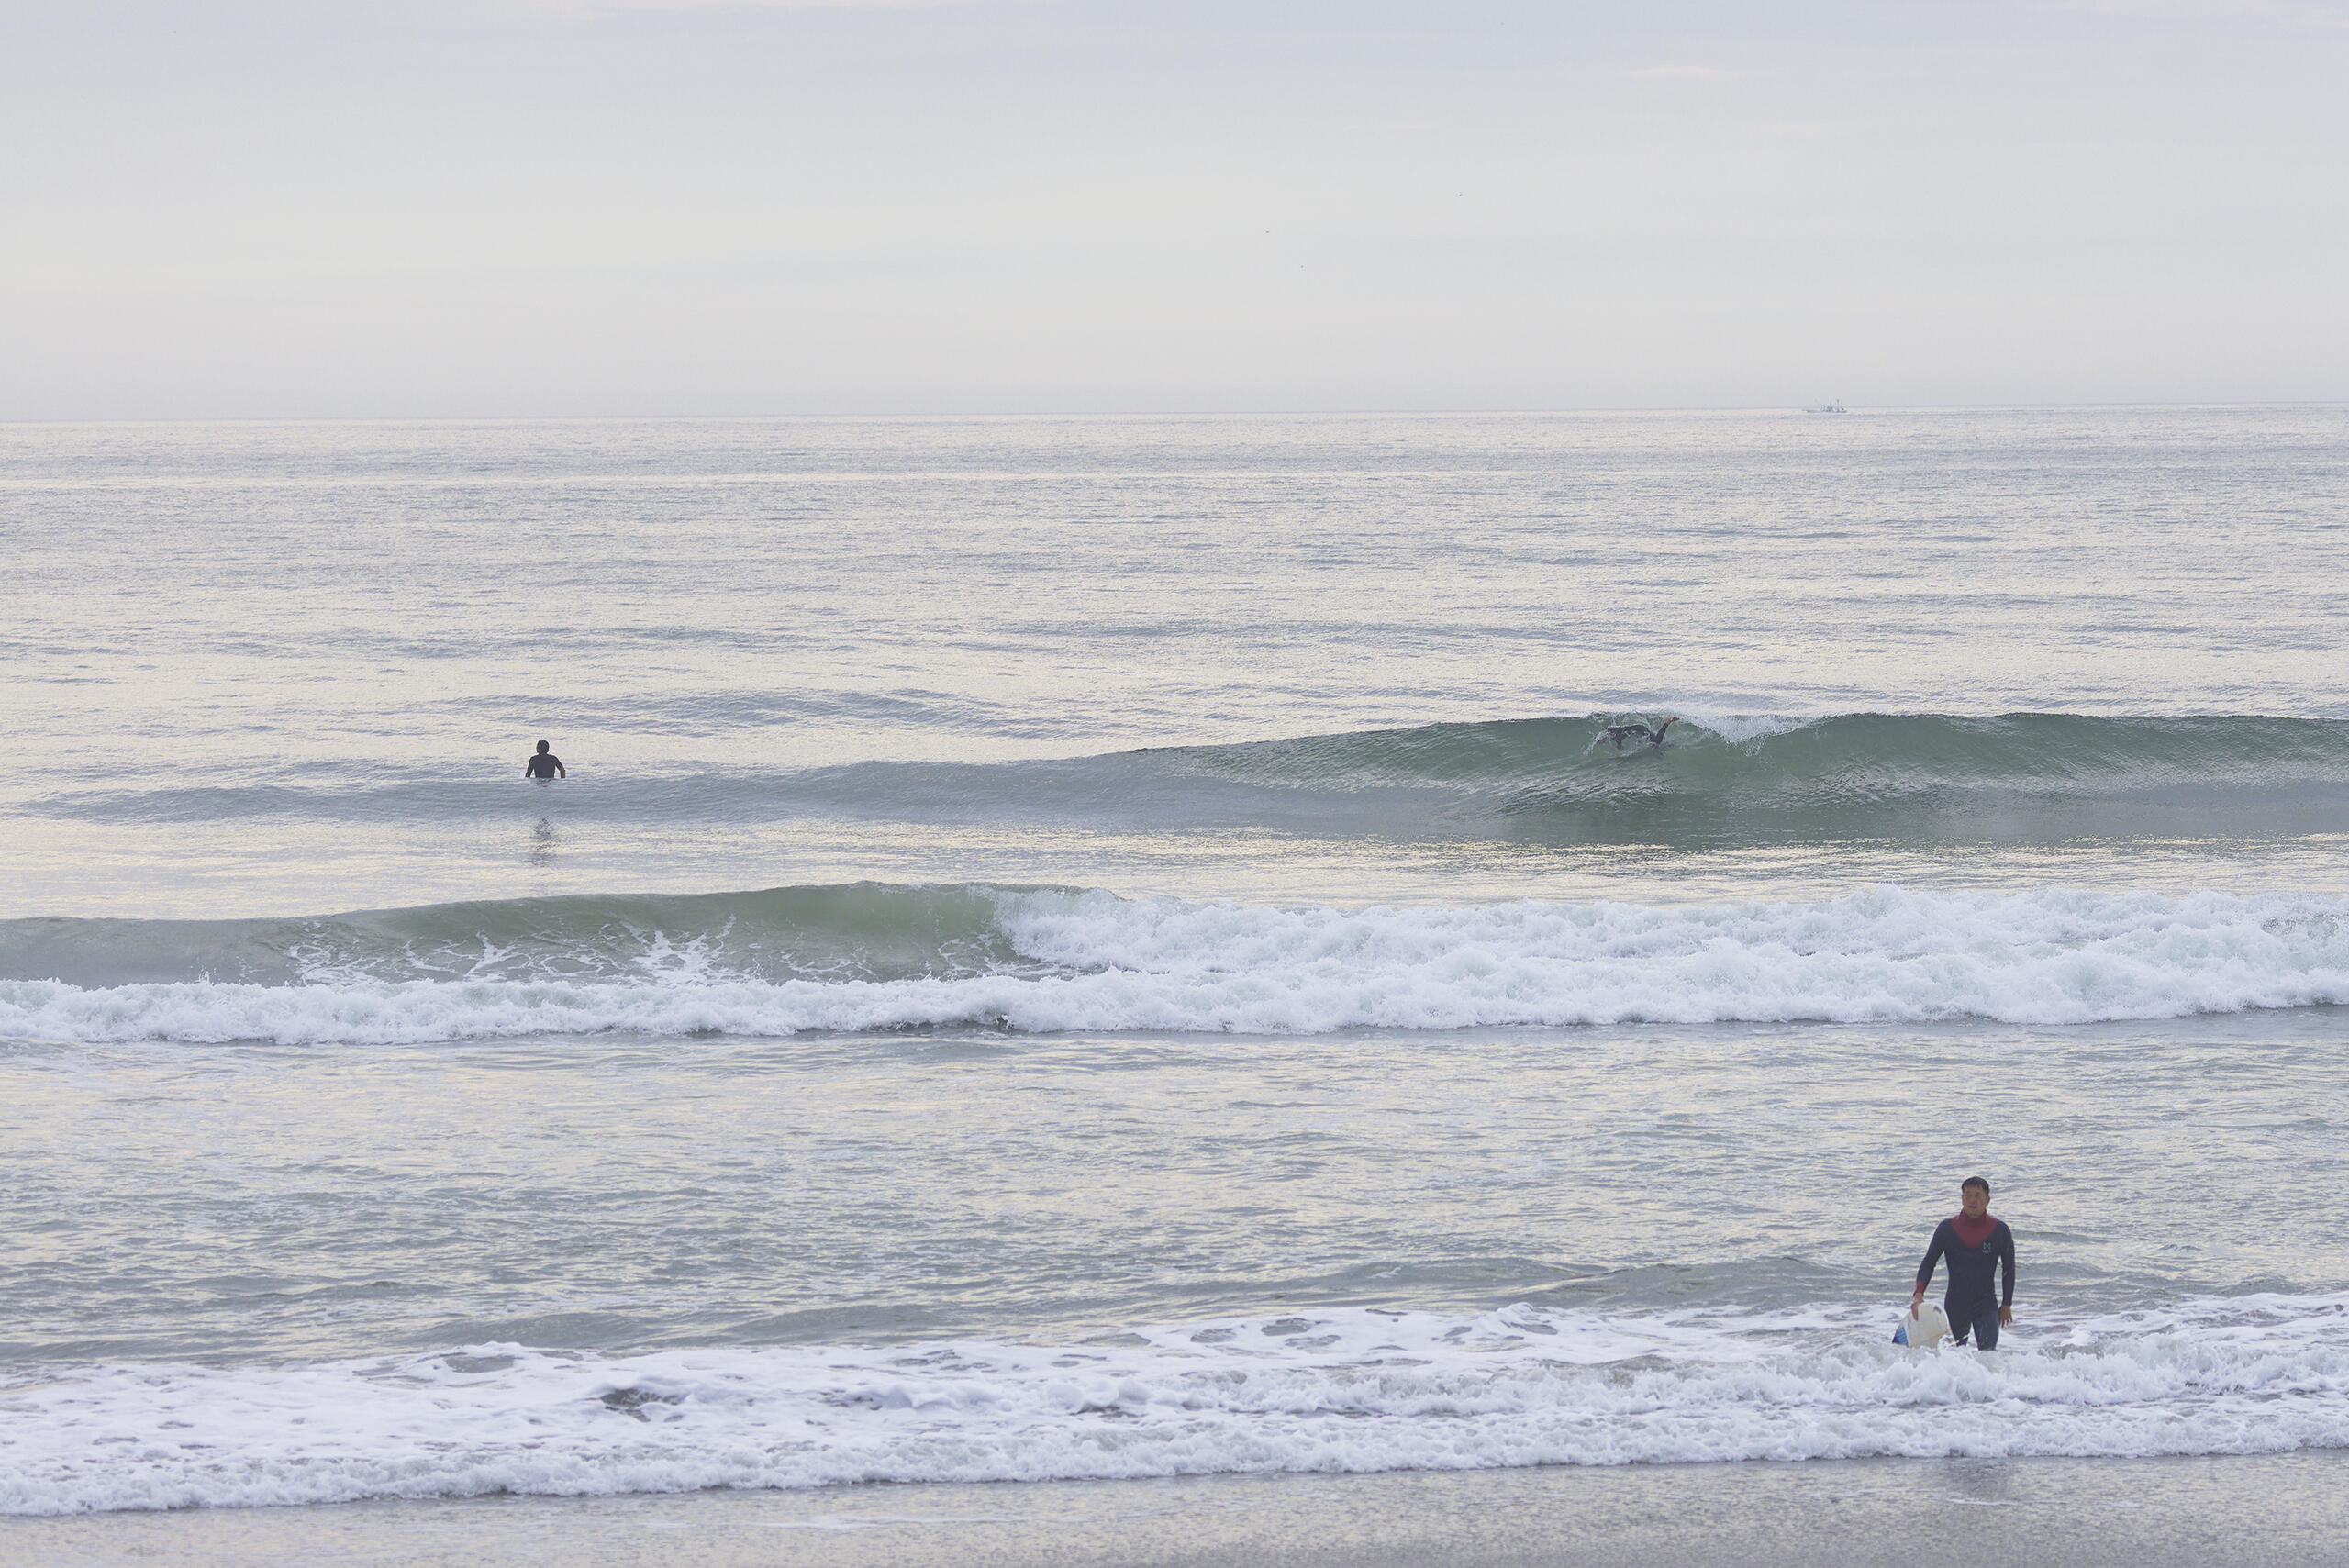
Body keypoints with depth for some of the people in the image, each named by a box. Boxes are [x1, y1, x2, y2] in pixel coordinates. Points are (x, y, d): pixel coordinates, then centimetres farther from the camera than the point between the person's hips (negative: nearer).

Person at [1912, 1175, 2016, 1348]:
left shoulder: (2000, 1230, -5)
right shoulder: (1947, 1228, -4)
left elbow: (2008, 1269, 7)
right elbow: (1929, 1263, 2)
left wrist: (2006, 1305, 7)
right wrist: (1919, 1293, -14)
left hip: (1986, 1303, -1)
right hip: (1955, 1304, 1)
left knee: (1988, 1352, -20)